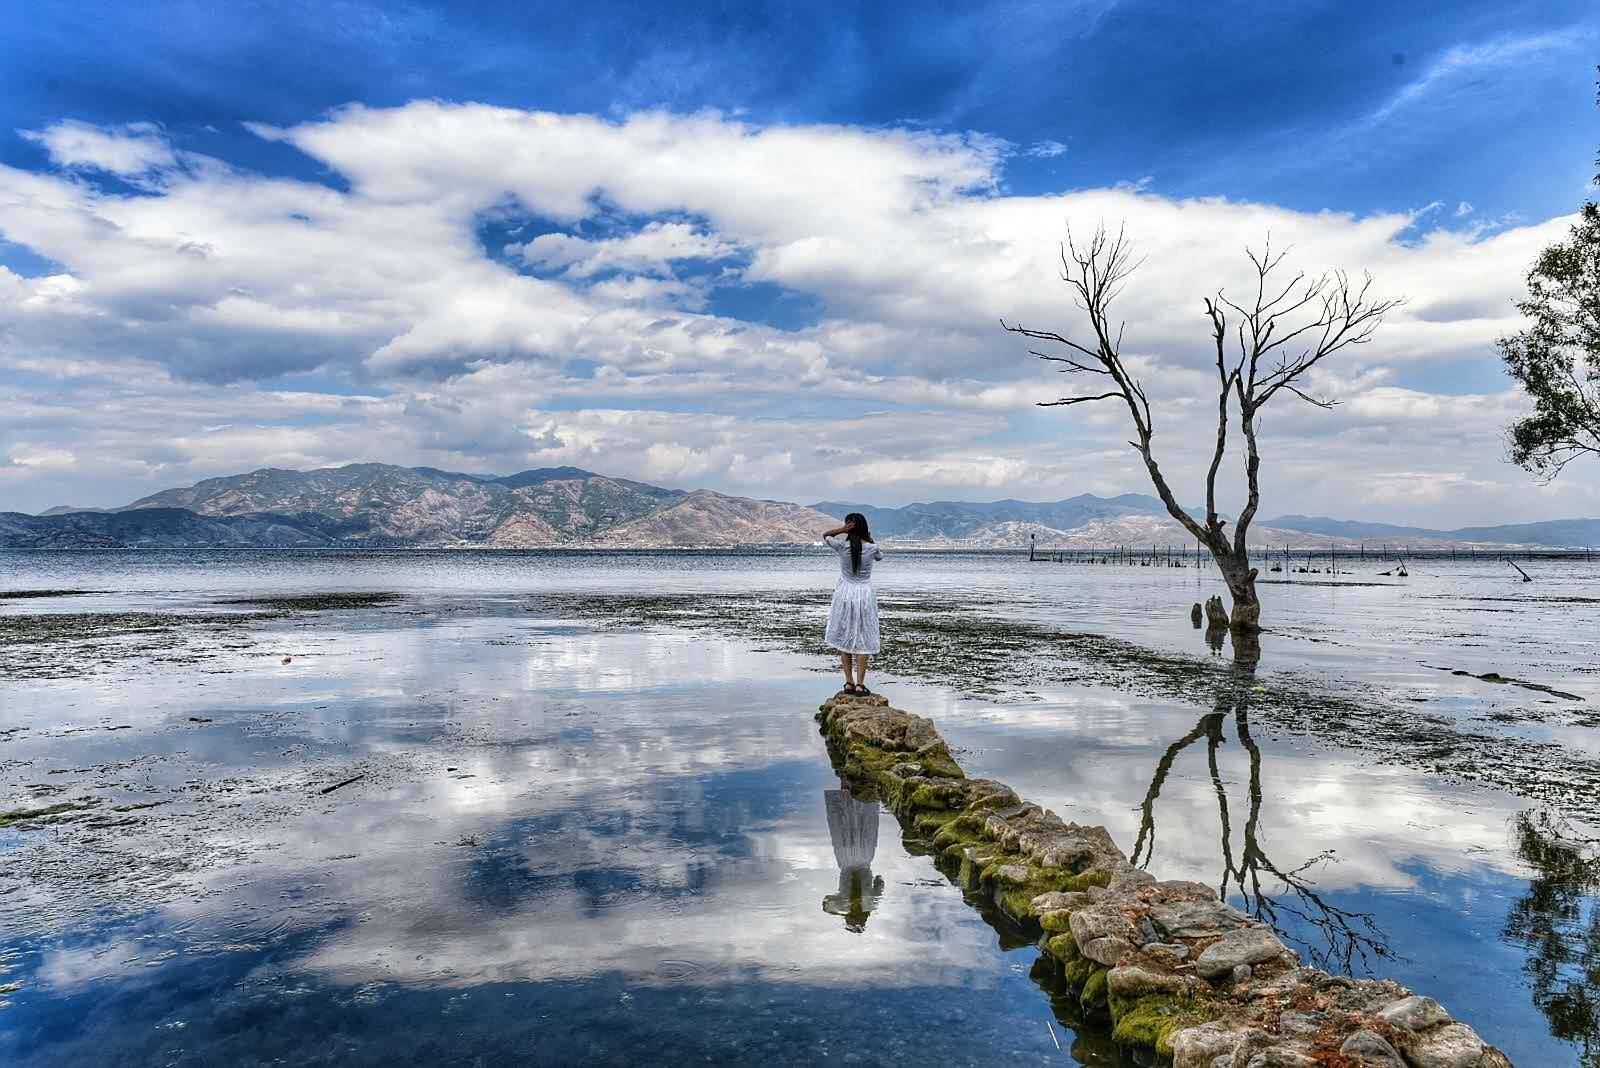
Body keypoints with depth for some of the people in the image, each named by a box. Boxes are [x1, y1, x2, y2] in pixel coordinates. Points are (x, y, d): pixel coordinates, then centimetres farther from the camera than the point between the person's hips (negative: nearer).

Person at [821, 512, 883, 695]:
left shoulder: (842, 546, -9)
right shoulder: (872, 548, -6)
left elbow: (825, 536, 10)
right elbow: (880, 556, 18)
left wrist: (841, 530, -6)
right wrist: (870, 539, 9)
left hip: (844, 594, 0)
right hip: (865, 596, 0)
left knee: (844, 640, 11)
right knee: (863, 641, 3)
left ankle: (849, 682, 9)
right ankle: (860, 683, -2)